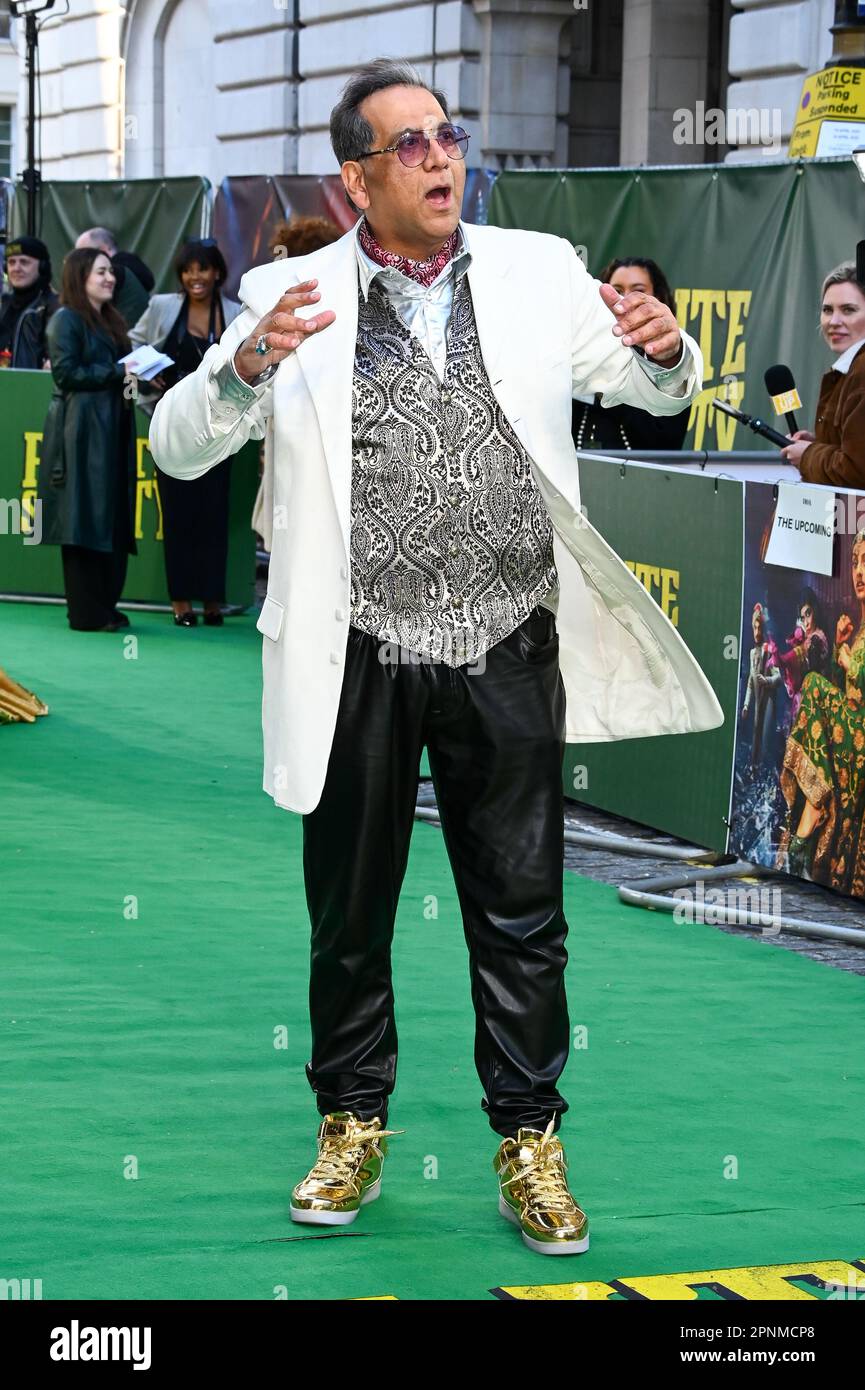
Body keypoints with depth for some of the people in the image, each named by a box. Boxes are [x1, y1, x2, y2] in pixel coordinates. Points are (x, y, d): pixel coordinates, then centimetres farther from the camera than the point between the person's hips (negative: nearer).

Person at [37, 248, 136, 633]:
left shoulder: (109, 321, 21)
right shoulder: (66, 320, -4)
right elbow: (66, 373, -12)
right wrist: (117, 373, -14)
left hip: (112, 432, 9)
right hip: (81, 431, -9)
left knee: (114, 520, 6)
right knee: (86, 519, -8)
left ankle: (106, 607, 10)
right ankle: (87, 613, -6)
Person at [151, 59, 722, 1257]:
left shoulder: (535, 273, 3)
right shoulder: (294, 296, -2)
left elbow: (658, 390, 11)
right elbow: (179, 447, -6)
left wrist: (666, 350, -14)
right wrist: (248, 364, -28)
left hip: (507, 657, 1)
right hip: (360, 662, -1)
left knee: (521, 912, 7)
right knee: (350, 910, 12)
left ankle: (529, 1142, 21)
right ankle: (353, 1127, 30)